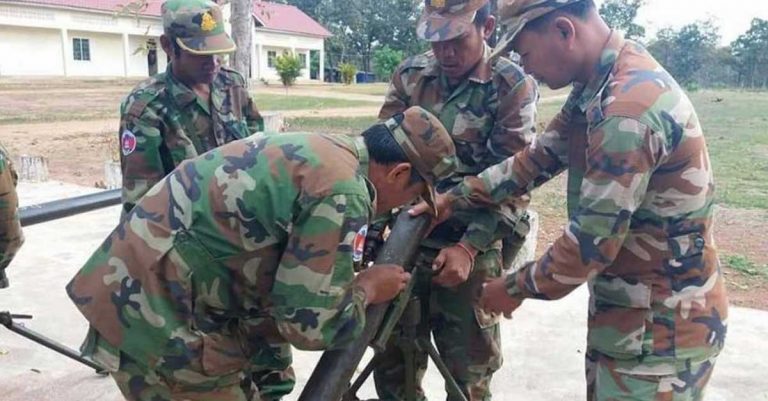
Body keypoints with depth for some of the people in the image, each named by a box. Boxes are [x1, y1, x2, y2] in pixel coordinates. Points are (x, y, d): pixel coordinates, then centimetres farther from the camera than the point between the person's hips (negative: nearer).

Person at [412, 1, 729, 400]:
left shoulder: (628, 108, -28)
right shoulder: (596, 86, 3)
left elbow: (592, 242, -26)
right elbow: (538, 159, 10)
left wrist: (516, 288, -11)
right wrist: (453, 199, 6)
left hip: (660, 328, -9)